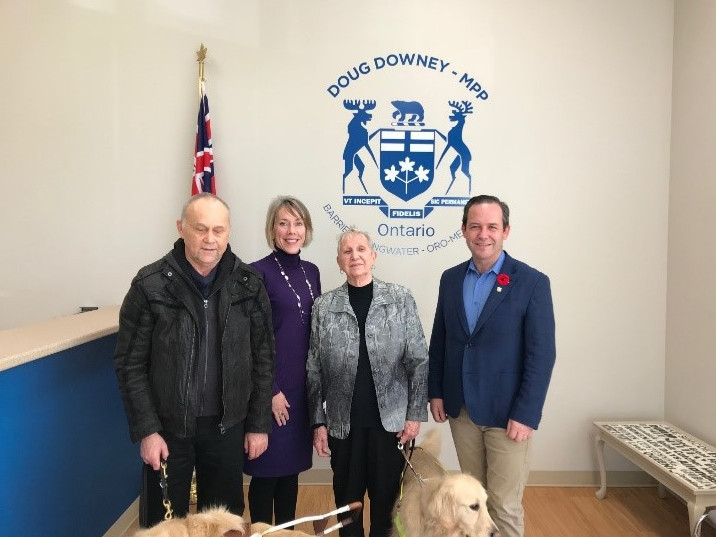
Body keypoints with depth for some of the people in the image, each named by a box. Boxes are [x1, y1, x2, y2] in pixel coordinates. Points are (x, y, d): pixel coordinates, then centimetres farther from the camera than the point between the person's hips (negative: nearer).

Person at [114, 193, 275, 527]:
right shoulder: (151, 285, -11)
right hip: (168, 427, -1)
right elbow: (130, 365, -7)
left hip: (227, 425, 2)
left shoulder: (248, 285, -5)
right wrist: (146, 430, -9)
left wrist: (259, 424, 0)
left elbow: (263, 358, 0)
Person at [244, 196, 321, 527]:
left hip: (304, 385, 6)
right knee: (267, 468, 6)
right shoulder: (258, 272, -11)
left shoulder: (311, 271, 8)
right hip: (271, 386, -6)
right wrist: (270, 390, -13)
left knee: (292, 465, 17)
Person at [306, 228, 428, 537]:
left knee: (386, 500, 13)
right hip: (343, 423, 1)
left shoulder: (401, 299, -3)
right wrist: (318, 421, 0)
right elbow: (314, 371, 2)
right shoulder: (324, 306, -1)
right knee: (347, 502, 14)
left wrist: (415, 414, -5)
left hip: (391, 420, 0)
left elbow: (419, 361, -2)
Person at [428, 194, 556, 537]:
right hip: (460, 410, 4)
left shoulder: (532, 282, -10)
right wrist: (435, 392, 7)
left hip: (507, 414, -4)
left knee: (504, 505, 4)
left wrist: (526, 415, -15)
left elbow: (542, 355, -11)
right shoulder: (450, 278, 4)